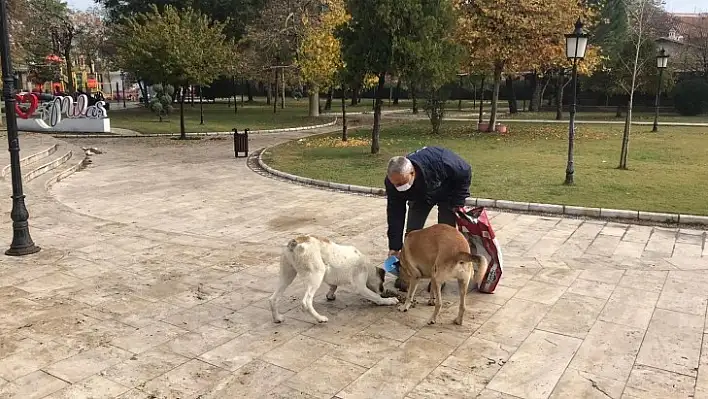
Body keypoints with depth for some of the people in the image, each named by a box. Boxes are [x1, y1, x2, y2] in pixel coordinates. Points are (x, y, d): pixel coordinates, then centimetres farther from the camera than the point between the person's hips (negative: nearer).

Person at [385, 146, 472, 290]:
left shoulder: (439, 162, -45)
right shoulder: (392, 181, -33)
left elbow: (465, 172, -25)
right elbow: (395, 213, -24)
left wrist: (457, 204, -21)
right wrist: (394, 247, -25)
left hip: (447, 191, -3)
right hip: (419, 196, 3)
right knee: (412, 231, -6)